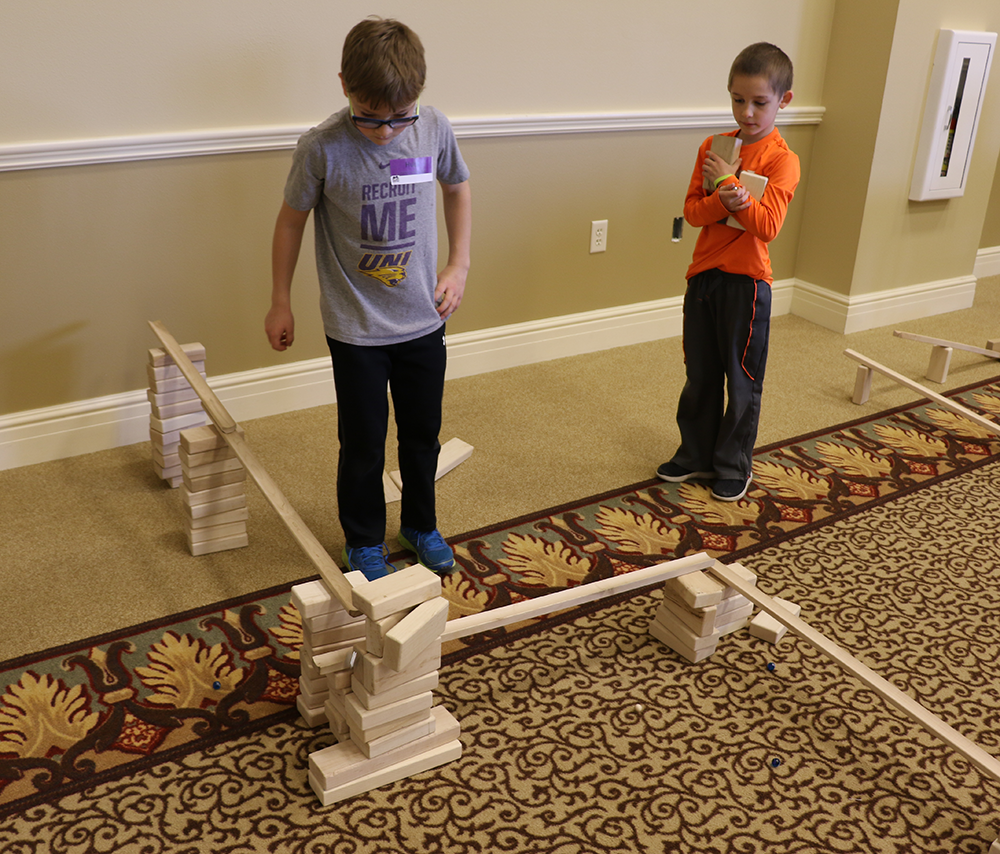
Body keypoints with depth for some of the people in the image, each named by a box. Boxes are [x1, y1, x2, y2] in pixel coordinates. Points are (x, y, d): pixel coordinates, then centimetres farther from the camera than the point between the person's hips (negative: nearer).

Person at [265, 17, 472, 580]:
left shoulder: (435, 129, -10)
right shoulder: (322, 148, -18)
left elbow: (458, 188, 10)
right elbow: (292, 220, -3)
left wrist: (460, 264, 2)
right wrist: (281, 303, 4)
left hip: (424, 321, 3)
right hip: (355, 328, -3)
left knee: (423, 434, 17)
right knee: (364, 444, 9)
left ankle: (421, 525, 41)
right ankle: (364, 542, 31)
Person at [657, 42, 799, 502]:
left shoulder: (781, 160, -9)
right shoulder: (713, 147, 6)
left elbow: (767, 225, -20)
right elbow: (692, 210, 0)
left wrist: (727, 180, -18)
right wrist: (722, 201, -20)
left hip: (746, 280, -5)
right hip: (703, 274, 5)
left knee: (742, 380, 6)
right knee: (699, 374, 15)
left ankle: (734, 466, 20)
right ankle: (696, 454, 29)